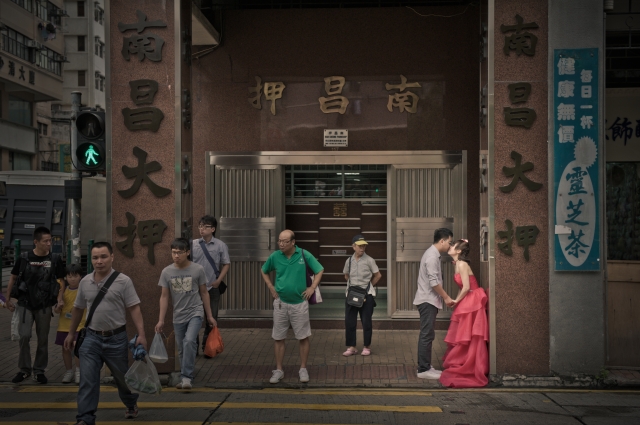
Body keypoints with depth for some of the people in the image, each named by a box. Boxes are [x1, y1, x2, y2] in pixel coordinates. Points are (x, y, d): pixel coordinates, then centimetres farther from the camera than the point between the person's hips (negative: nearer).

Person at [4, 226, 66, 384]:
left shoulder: (55, 259, -2)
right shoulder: (24, 258, -4)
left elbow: (60, 281, 5)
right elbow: (13, 278, 7)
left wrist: (60, 300, -7)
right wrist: (8, 299, 5)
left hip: (44, 306, 1)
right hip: (25, 304, -1)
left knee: (43, 339, 7)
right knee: (24, 336, -10)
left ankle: (39, 370, 20)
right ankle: (24, 369, 8)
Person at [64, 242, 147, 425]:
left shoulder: (123, 281, -10)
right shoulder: (85, 282, 4)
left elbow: (134, 309, -11)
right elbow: (78, 308, 16)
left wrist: (141, 335, -18)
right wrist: (71, 333, 21)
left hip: (116, 338, -3)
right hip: (92, 337, 3)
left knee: (122, 376, 15)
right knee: (87, 380, -3)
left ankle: (131, 404, 40)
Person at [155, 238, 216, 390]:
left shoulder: (198, 269, -5)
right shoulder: (167, 272, -1)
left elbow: (204, 293, 3)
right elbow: (164, 296, 4)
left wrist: (209, 316, 6)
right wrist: (161, 320, 1)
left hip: (195, 313, -3)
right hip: (178, 316, 3)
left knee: (189, 341, -23)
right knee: (182, 349, 8)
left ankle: (186, 377, -17)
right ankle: (185, 377, 23)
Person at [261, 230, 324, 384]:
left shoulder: (304, 255, -8)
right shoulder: (275, 257, -3)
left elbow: (319, 270, 3)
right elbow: (264, 271, 15)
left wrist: (312, 287, -5)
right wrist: (271, 287, 5)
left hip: (300, 303, -1)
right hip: (280, 303, 2)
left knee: (303, 337, 5)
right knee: (278, 338, 6)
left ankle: (303, 369, 19)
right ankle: (278, 370, 17)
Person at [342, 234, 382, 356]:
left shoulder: (369, 260, -7)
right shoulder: (349, 261, 3)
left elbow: (378, 275, 1)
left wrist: (368, 286, 3)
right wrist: (353, 285, 6)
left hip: (366, 295, -3)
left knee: (366, 321, 4)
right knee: (349, 322, 2)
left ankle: (367, 347, 15)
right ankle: (351, 347, 12)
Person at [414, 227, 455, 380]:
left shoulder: (433, 254, 15)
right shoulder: (432, 256, -17)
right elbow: (434, 282, -21)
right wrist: (446, 297, -12)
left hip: (429, 300, 10)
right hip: (428, 300, -10)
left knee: (427, 334, 13)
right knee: (427, 335, -7)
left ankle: (424, 366, 19)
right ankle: (424, 369, -3)